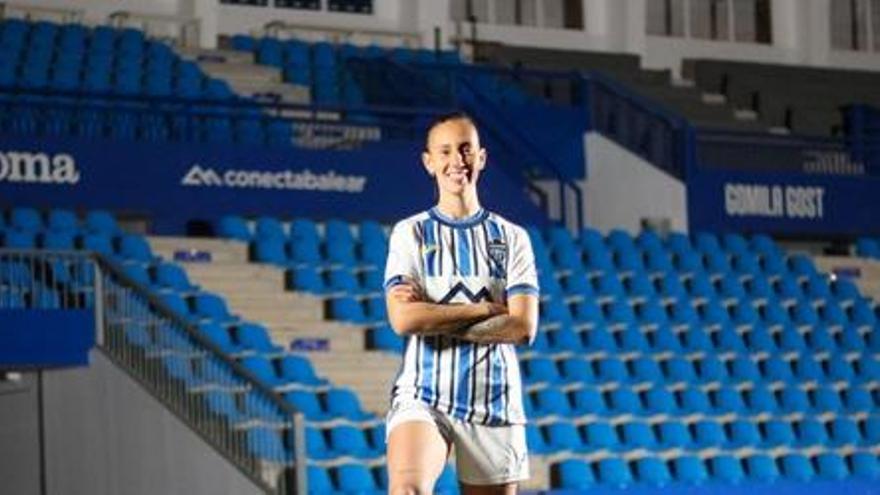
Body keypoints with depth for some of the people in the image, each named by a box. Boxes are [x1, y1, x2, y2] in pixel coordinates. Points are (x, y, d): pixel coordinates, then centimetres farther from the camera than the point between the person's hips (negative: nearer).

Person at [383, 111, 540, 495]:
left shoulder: (511, 237, 9)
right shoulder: (410, 233, 5)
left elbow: (523, 327, -4)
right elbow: (404, 318, -10)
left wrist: (434, 320, -8)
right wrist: (487, 309, -7)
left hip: (494, 403, 2)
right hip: (423, 397, -2)